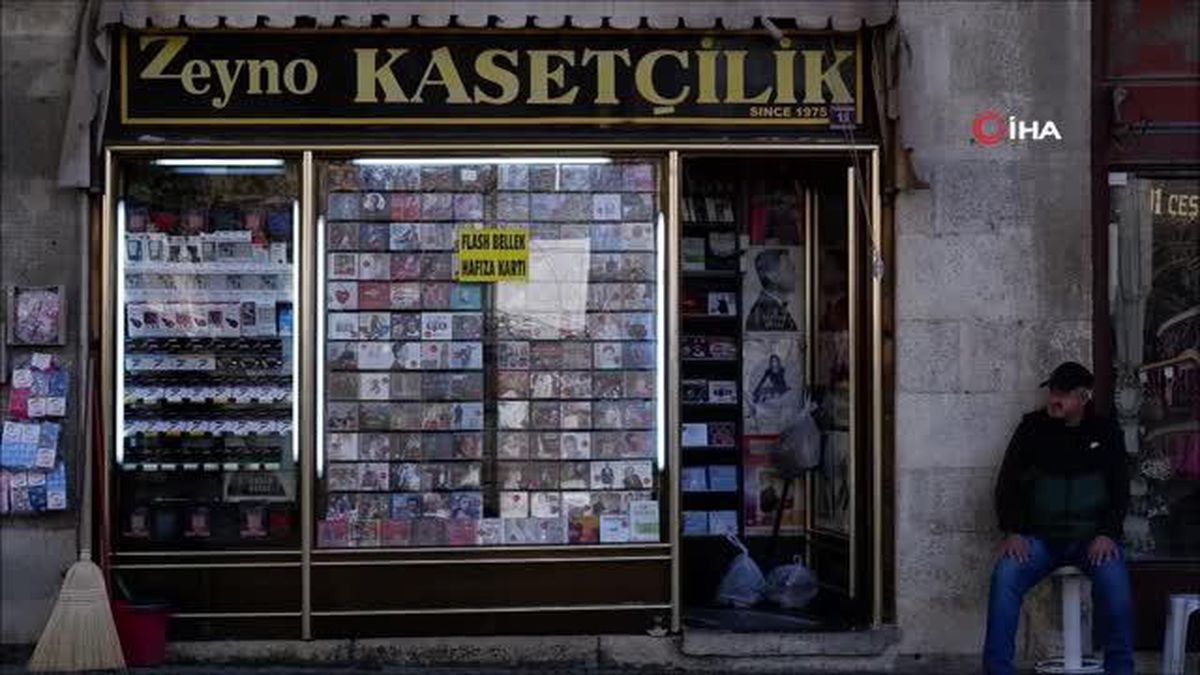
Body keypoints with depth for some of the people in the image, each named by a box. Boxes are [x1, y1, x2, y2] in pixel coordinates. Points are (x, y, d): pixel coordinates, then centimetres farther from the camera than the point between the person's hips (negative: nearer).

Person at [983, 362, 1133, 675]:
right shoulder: (1032, 428, 7)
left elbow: (1120, 490, 5)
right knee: (1005, 576, -28)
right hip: (1040, 537, 1)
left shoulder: (1106, 432, 8)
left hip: (1092, 537, -1)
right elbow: (1007, 483, 6)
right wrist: (1012, 531, -9)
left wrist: (1107, 534, -12)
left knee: (1113, 578, -32)